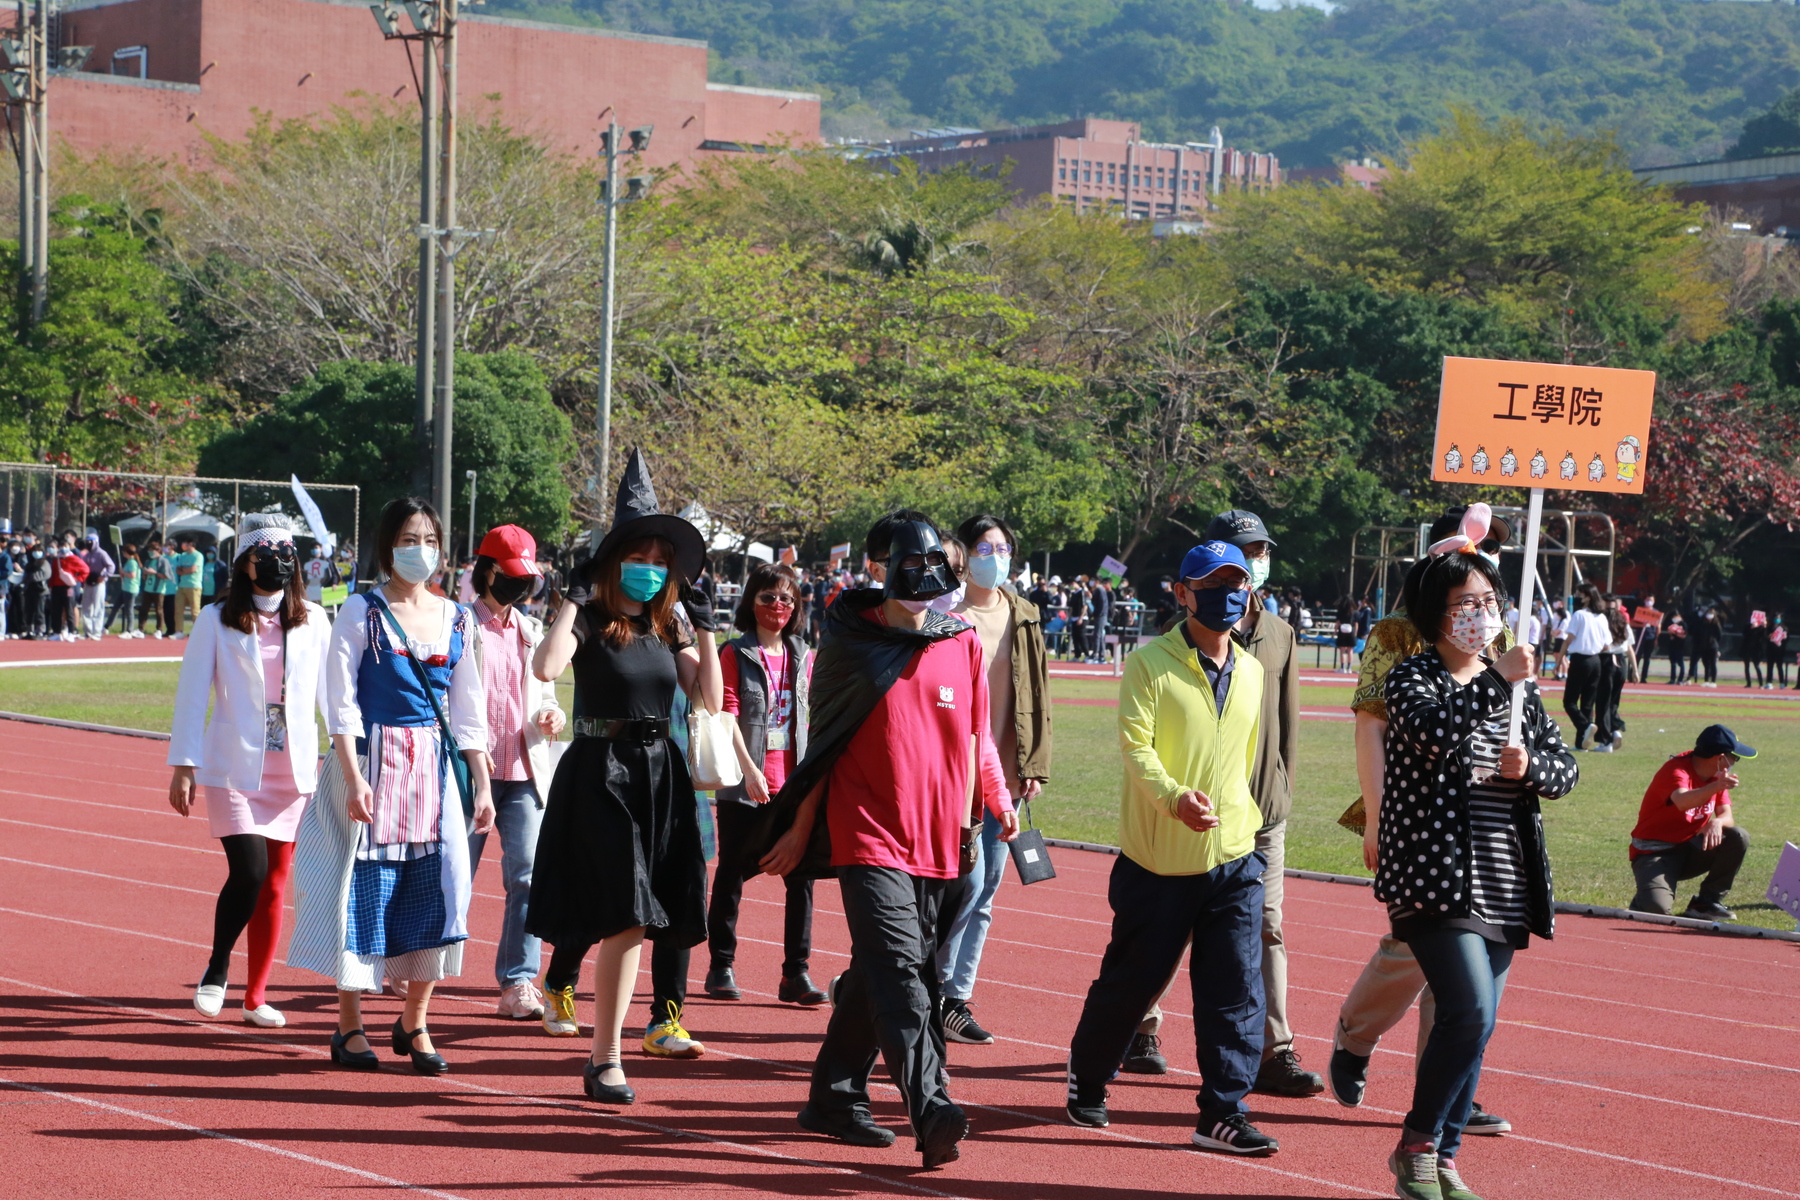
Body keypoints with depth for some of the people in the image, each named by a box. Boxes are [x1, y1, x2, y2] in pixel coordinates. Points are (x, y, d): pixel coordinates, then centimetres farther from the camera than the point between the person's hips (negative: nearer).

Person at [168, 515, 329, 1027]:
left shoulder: (312, 622, 7)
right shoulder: (217, 621, 0)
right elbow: (192, 693, 0)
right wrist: (183, 766, -4)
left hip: (293, 770, 3)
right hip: (232, 768, -3)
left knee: (275, 883, 5)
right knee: (249, 871, -16)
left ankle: (256, 996, 16)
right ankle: (216, 970, 7)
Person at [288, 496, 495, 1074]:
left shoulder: (455, 619, 10)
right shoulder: (362, 613, -2)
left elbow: (468, 709, 13)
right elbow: (342, 700, -6)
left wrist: (482, 784, 9)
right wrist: (353, 776, -16)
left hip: (436, 766, 4)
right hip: (373, 762, -4)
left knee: (438, 888, -1)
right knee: (366, 887, -2)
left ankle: (414, 1023, 12)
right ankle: (350, 1026, 8)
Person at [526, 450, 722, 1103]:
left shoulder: (668, 630, 12)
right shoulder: (591, 622, -5)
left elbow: (712, 698, 6)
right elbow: (545, 667, -25)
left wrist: (704, 626, 1)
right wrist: (574, 599, -17)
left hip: (660, 774, 6)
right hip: (600, 774, -6)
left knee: (644, 918, 4)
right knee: (626, 917, -13)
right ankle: (606, 1059, -8)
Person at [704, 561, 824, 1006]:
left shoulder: (802, 657, 12)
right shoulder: (735, 654, -1)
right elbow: (728, 714, -9)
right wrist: (749, 768, -19)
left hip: (792, 784, 3)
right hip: (744, 785, -3)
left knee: (801, 874, -4)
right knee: (732, 873, 5)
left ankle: (796, 973, -1)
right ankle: (721, 968, 16)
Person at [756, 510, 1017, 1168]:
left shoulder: (963, 643, 9)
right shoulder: (851, 643, 1)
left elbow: (977, 735, 18)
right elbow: (821, 741, 7)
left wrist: (999, 799, 5)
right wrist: (801, 829, 8)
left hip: (936, 840, 4)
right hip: (868, 835, -4)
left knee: (878, 976, 12)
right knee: (899, 969, -17)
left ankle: (835, 1100, 25)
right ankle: (932, 1112, -27)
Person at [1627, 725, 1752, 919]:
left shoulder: (1717, 776, 4)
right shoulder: (1677, 770, -21)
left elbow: (1727, 815, -1)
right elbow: (1682, 801, -43)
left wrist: (1718, 822, -26)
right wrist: (1715, 787, -60)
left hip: (1690, 849, 7)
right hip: (1655, 852, -7)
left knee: (1739, 839, -16)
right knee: (1658, 908, -32)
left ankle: (1707, 903, -3)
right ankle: (1645, 900, 8)